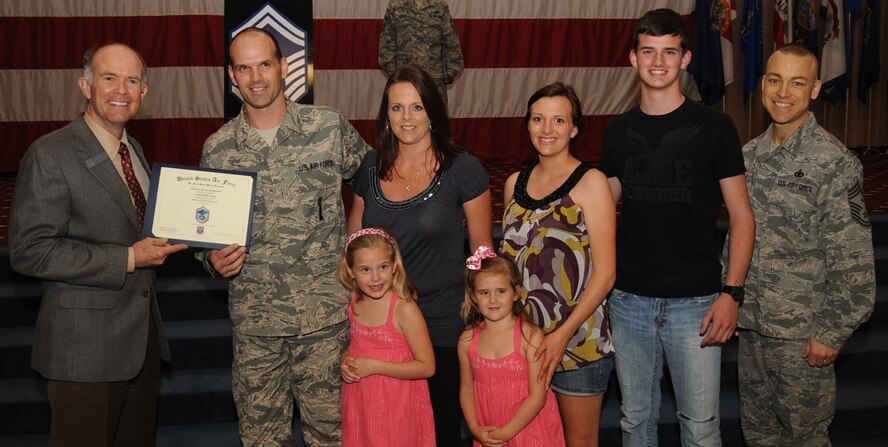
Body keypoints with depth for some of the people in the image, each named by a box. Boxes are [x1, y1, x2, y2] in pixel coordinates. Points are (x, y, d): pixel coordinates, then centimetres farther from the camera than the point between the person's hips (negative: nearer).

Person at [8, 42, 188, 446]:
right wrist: (128, 259, -21)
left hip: (142, 336, 8)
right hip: (86, 345, -7)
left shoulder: (134, 151, 12)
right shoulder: (50, 155, -14)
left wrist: (162, 242, 1)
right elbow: (28, 251, -19)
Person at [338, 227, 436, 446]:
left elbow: (427, 367, -18)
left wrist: (374, 366, -20)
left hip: (395, 403, -5)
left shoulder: (405, 309, -20)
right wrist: (345, 361, -5)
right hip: (359, 401, 5)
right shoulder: (354, 303, -1)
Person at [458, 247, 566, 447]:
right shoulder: (467, 341, -2)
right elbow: (466, 389, 6)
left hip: (527, 429, -3)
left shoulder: (530, 336, -14)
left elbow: (537, 395, -14)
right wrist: (476, 429, -7)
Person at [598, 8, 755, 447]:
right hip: (629, 299, 3)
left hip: (694, 300, -3)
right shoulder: (618, 130, 6)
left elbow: (740, 214, -3)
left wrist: (731, 293, -12)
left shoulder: (713, 127, -3)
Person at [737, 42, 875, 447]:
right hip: (750, 324, 6)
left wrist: (832, 333, -15)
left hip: (802, 333, -6)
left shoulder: (834, 162, -13)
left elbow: (854, 259, -14)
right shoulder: (750, 155, 6)